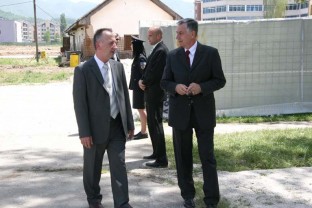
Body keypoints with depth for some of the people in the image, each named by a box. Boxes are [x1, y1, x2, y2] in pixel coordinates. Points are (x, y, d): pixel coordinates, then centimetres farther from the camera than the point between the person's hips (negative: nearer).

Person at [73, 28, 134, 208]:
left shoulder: (118, 66, 5)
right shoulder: (83, 70, -10)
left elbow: (125, 96, 9)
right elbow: (80, 104, -12)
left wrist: (130, 124, 9)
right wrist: (84, 132, -14)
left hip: (117, 126, 3)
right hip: (96, 128, -3)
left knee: (119, 166, 2)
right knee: (93, 168, 14)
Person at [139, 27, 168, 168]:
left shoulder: (161, 51, -17)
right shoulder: (157, 49, 15)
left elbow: (154, 73, -22)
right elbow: (149, 70, 18)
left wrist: (144, 82, -6)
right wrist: (142, 80, 0)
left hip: (154, 93, -10)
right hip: (152, 93, 10)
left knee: (155, 125, -8)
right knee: (153, 124, 17)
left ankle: (161, 159, -4)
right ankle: (157, 153, 28)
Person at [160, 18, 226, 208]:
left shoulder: (211, 53, -3)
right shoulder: (173, 55, 4)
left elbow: (220, 80, -2)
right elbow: (164, 82, 8)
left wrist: (201, 87, -19)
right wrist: (175, 87, -14)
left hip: (203, 111, -2)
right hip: (180, 112, 3)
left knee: (207, 157, 3)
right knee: (183, 156, 10)